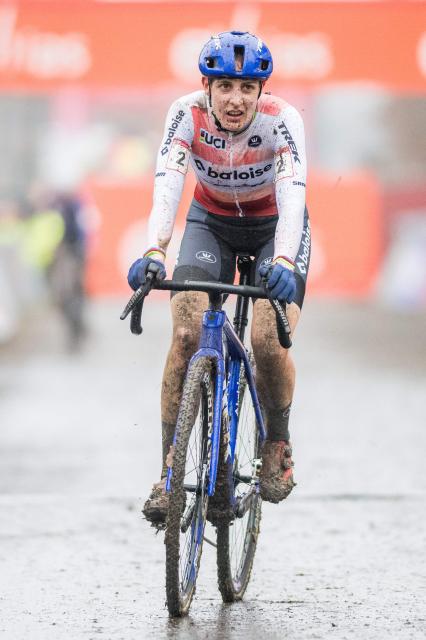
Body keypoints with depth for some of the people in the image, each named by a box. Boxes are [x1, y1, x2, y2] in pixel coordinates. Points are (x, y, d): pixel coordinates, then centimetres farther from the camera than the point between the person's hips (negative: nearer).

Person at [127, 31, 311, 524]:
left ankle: (277, 444, 6)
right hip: (212, 221, 1)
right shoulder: (188, 114, -25)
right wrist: (154, 252, -54)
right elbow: (167, 186, -37)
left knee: (268, 341, -22)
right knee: (186, 335, -20)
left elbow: (293, 194, -42)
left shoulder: (281, 120, -29)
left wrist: (282, 260, -59)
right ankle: (169, 470, -12)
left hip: (275, 227, -1)